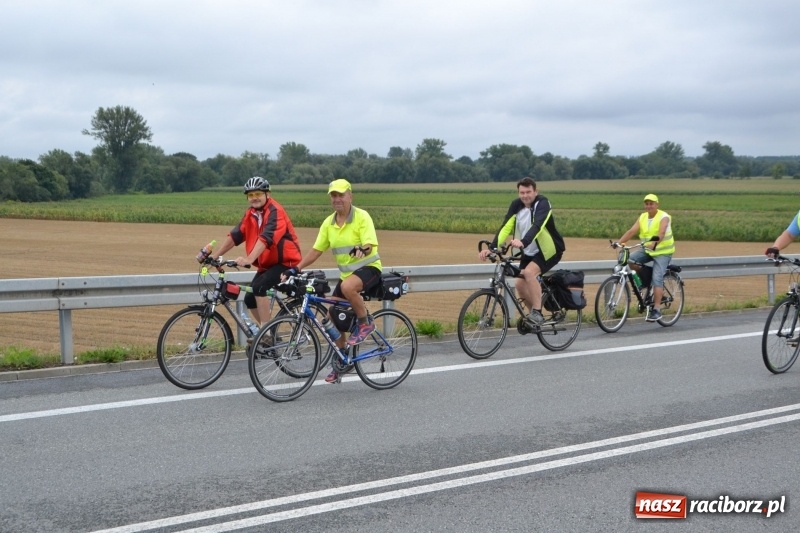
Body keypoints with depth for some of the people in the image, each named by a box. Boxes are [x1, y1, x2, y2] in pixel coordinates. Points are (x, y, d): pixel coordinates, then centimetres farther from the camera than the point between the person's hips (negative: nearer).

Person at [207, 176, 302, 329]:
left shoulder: (275, 211, -19)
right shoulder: (250, 214, 5)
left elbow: (266, 237, -33)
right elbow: (235, 235, 2)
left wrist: (249, 259, -45)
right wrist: (215, 255, -7)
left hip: (285, 262, -8)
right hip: (267, 263, 8)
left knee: (259, 287, -26)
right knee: (250, 299, 5)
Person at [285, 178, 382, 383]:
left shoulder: (361, 217, -14)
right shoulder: (329, 222, 4)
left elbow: (370, 244, -26)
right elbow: (316, 250, 4)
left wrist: (362, 249, -49)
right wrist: (296, 269, -6)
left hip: (368, 268, -7)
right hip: (346, 272, 7)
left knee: (348, 287, -39)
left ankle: (365, 323, -14)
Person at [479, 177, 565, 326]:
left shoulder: (542, 204, -21)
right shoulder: (516, 205, -6)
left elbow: (537, 226, -38)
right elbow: (505, 228, -15)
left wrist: (523, 242, -56)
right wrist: (492, 248, -29)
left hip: (548, 250, -6)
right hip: (529, 252, 6)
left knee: (529, 272, -29)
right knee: (520, 284, -2)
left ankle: (537, 313, -22)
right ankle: (534, 314, 19)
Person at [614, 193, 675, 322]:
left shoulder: (663, 217, -14)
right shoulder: (642, 217, 3)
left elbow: (661, 233, -31)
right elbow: (632, 231, -8)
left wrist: (654, 244, -51)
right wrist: (619, 242, -23)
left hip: (662, 252, -6)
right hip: (647, 250, 6)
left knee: (657, 279, -17)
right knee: (631, 259, -20)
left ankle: (656, 310, -16)